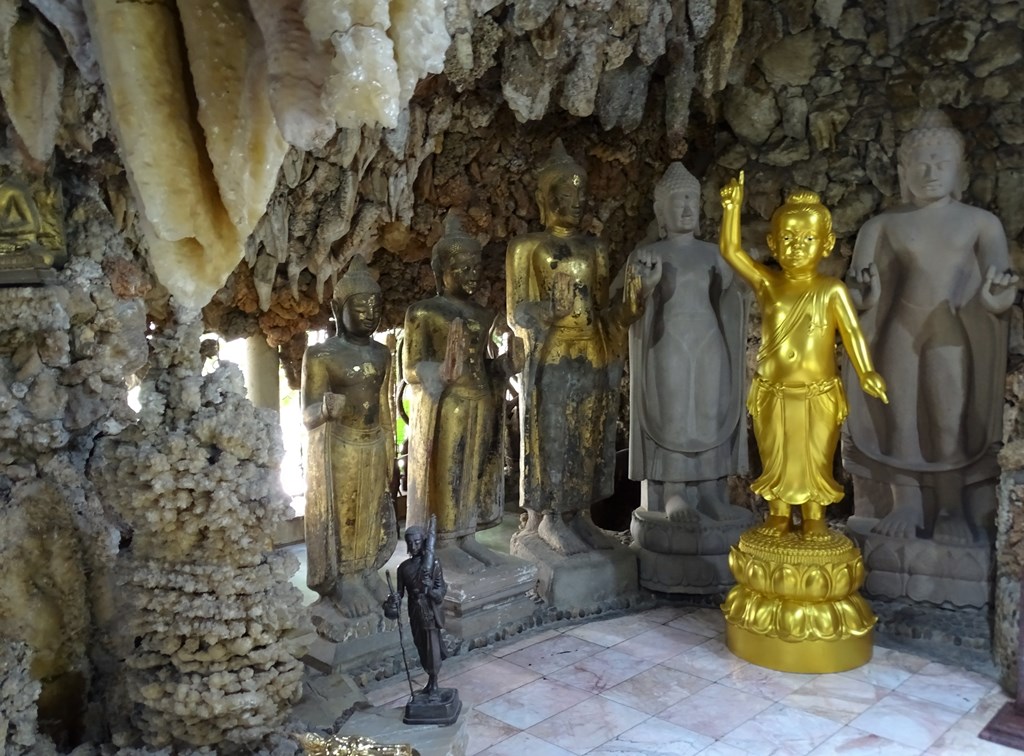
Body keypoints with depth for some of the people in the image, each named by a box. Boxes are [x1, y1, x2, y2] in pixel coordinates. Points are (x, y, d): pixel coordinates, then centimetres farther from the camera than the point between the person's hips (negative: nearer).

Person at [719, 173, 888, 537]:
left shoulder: (831, 290, -7)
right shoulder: (766, 282, -2)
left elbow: (851, 333, -8)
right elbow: (730, 251, -8)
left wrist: (866, 373, -18)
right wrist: (732, 207, -15)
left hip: (818, 395, -2)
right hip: (773, 393, 2)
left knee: (815, 459, 11)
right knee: (774, 457, 14)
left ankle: (814, 515, 27)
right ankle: (778, 513, 30)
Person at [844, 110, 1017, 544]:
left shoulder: (981, 223, 7)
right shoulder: (882, 226, 8)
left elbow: (996, 300, 1)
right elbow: (865, 299, 3)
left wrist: (999, 293, -22)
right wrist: (863, 290, -19)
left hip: (957, 335, -1)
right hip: (901, 331, 1)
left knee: (954, 422, -5)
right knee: (902, 417, -2)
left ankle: (953, 509, 2)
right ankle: (907, 505, 5)